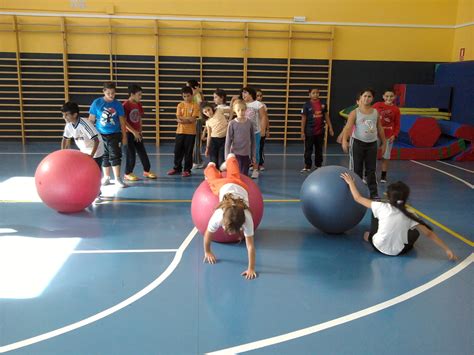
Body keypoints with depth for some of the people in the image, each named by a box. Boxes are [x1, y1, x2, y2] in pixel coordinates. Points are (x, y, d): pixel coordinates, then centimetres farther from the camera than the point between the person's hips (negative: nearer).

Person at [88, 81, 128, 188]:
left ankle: (117, 179, 3)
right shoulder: (97, 103, -4)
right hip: (101, 135, 1)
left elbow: (122, 121, 3)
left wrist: (124, 136, 3)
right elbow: (91, 119, 1)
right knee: (104, 157, 12)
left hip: (115, 134, -1)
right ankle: (106, 177, 26)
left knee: (115, 156, -4)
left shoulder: (117, 104, -2)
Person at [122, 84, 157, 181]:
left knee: (143, 152, 11)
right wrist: (134, 132, -17)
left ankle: (147, 171, 24)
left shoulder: (138, 104, 7)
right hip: (129, 133, -7)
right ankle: (128, 174, 13)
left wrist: (140, 131, 8)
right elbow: (124, 121, -17)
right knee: (131, 154, -1)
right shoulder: (125, 105, -15)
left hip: (137, 133, 7)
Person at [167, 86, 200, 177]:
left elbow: (193, 119, -11)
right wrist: (188, 118, -16)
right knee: (177, 151, 8)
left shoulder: (195, 105, -2)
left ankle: (187, 170, 11)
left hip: (191, 132, -3)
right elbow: (178, 118, -3)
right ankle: (177, 168, 22)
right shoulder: (180, 105, 6)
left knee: (188, 152, 2)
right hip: (180, 131, 3)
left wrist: (182, 118, -12)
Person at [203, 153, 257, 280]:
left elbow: (250, 245, -43)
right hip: (222, 186, -1)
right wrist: (207, 252, -14)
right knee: (214, 179, 35)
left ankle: (230, 159, 68)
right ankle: (210, 167, 68)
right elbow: (207, 235, -25)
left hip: (239, 186, 2)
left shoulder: (246, 217, -46)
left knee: (233, 176, 37)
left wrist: (251, 269, -46)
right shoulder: (218, 216, -43)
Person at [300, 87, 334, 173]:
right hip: (310, 131, -3)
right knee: (308, 150, 4)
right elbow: (303, 119, -6)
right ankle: (307, 166, 11)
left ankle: (318, 165, 25)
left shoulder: (323, 104, 2)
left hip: (320, 131, 4)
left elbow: (326, 116, 10)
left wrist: (330, 128, 8)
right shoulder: (307, 105, -8)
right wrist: (302, 132, -9)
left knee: (319, 149, 13)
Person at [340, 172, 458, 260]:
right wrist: (447, 250, -6)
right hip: (399, 252, 1)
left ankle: (370, 236, 35)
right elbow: (429, 233, -12)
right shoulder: (409, 216, -12)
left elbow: (358, 198, -8)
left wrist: (350, 182, 7)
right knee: (416, 231, 25)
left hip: (378, 246, -1)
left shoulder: (382, 208, -15)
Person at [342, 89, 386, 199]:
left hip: (372, 144, 3)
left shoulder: (376, 112, 6)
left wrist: (383, 143, 12)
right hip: (358, 143, -3)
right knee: (357, 170, 4)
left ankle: (373, 193, 13)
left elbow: (380, 129, 12)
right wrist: (344, 140, -32)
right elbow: (348, 127, -17)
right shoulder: (355, 113, -6)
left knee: (371, 170, 7)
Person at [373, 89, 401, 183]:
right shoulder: (377, 105, -3)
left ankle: (383, 176, 19)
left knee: (385, 157, 7)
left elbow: (397, 125, 3)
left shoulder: (396, 109, 0)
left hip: (388, 136, 1)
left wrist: (394, 135, -10)